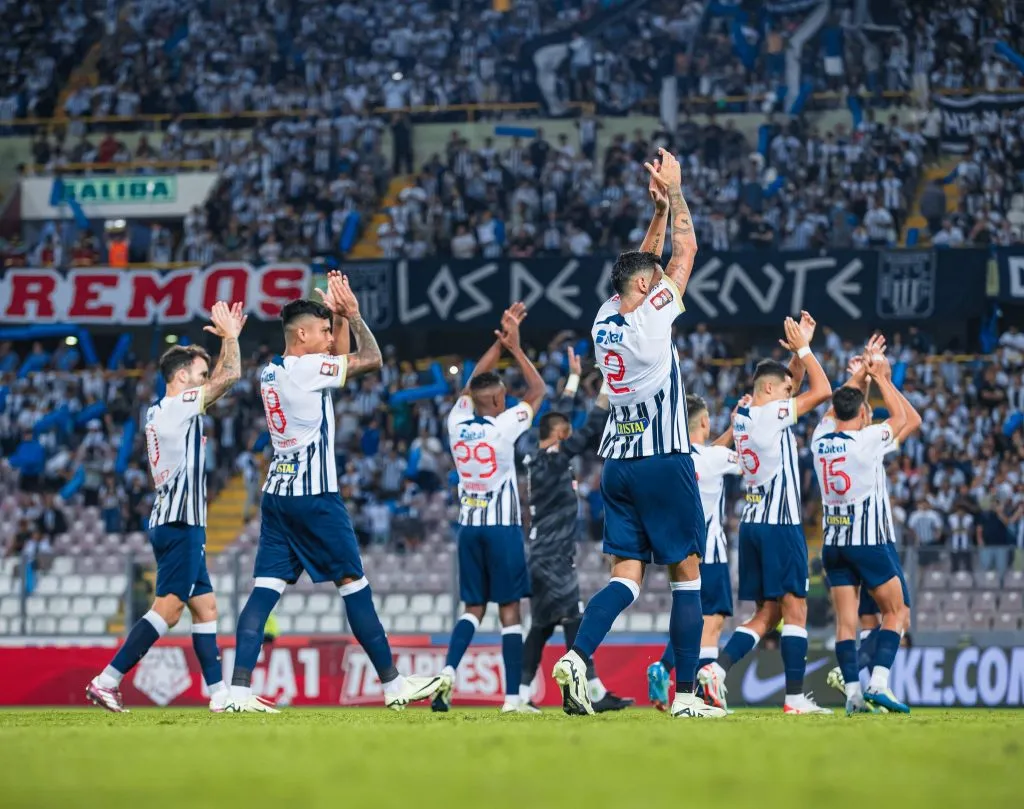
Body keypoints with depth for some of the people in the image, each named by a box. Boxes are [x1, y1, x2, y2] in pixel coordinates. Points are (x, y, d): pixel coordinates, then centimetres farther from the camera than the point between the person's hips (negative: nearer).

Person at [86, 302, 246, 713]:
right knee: (167, 609, -14)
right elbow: (231, 375, -9)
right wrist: (229, 335, 4)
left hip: (178, 525, 10)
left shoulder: (160, 412, 16)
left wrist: (229, 337, 27)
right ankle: (107, 680, -18)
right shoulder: (178, 406, -9)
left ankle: (219, 693, 8)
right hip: (179, 524, -10)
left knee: (205, 607, 9)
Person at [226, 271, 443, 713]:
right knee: (355, 585, 2)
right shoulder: (307, 368, -12)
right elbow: (372, 359, -7)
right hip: (314, 495, -8)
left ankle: (239, 691, -12)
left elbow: (341, 359, 26)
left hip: (277, 494, 8)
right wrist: (352, 314, 3)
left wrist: (337, 315, 18)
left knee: (265, 589, -1)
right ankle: (393, 685, 9)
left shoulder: (270, 372, 13)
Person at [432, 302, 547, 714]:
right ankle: (513, 697, -3)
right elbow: (538, 389, 1)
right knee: (509, 610, -1)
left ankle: (448, 672, -9)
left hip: (469, 526, 5)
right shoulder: (504, 427, -12)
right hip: (503, 526, -5)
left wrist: (500, 340, 18)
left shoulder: (457, 423, 0)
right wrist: (514, 346, 6)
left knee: (473, 608, 12)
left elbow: (474, 382, 17)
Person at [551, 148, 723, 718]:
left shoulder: (604, 321, 7)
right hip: (664, 461, -6)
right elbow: (687, 251, -2)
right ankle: (686, 694, 0)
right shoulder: (651, 318, -11)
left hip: (618, 464, 7)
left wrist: (660, 206, 22)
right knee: (687, 573, 1)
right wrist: (674, 191, 8)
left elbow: (646, 263, 23)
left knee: (627, 577, 3)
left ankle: (578, 656, -20)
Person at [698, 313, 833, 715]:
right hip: (780, 523, -8)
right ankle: (795, 697, -6)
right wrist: (802, 349, 2)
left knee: (766, 613, 11)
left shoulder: (742, 416, 12)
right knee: (795, 609, -4)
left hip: (752, 523, 8)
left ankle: (717, 668, -6)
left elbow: (792, 386, 26)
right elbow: (822, 391, -7)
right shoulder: (774, 415, -11)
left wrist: (800, 347, 19)